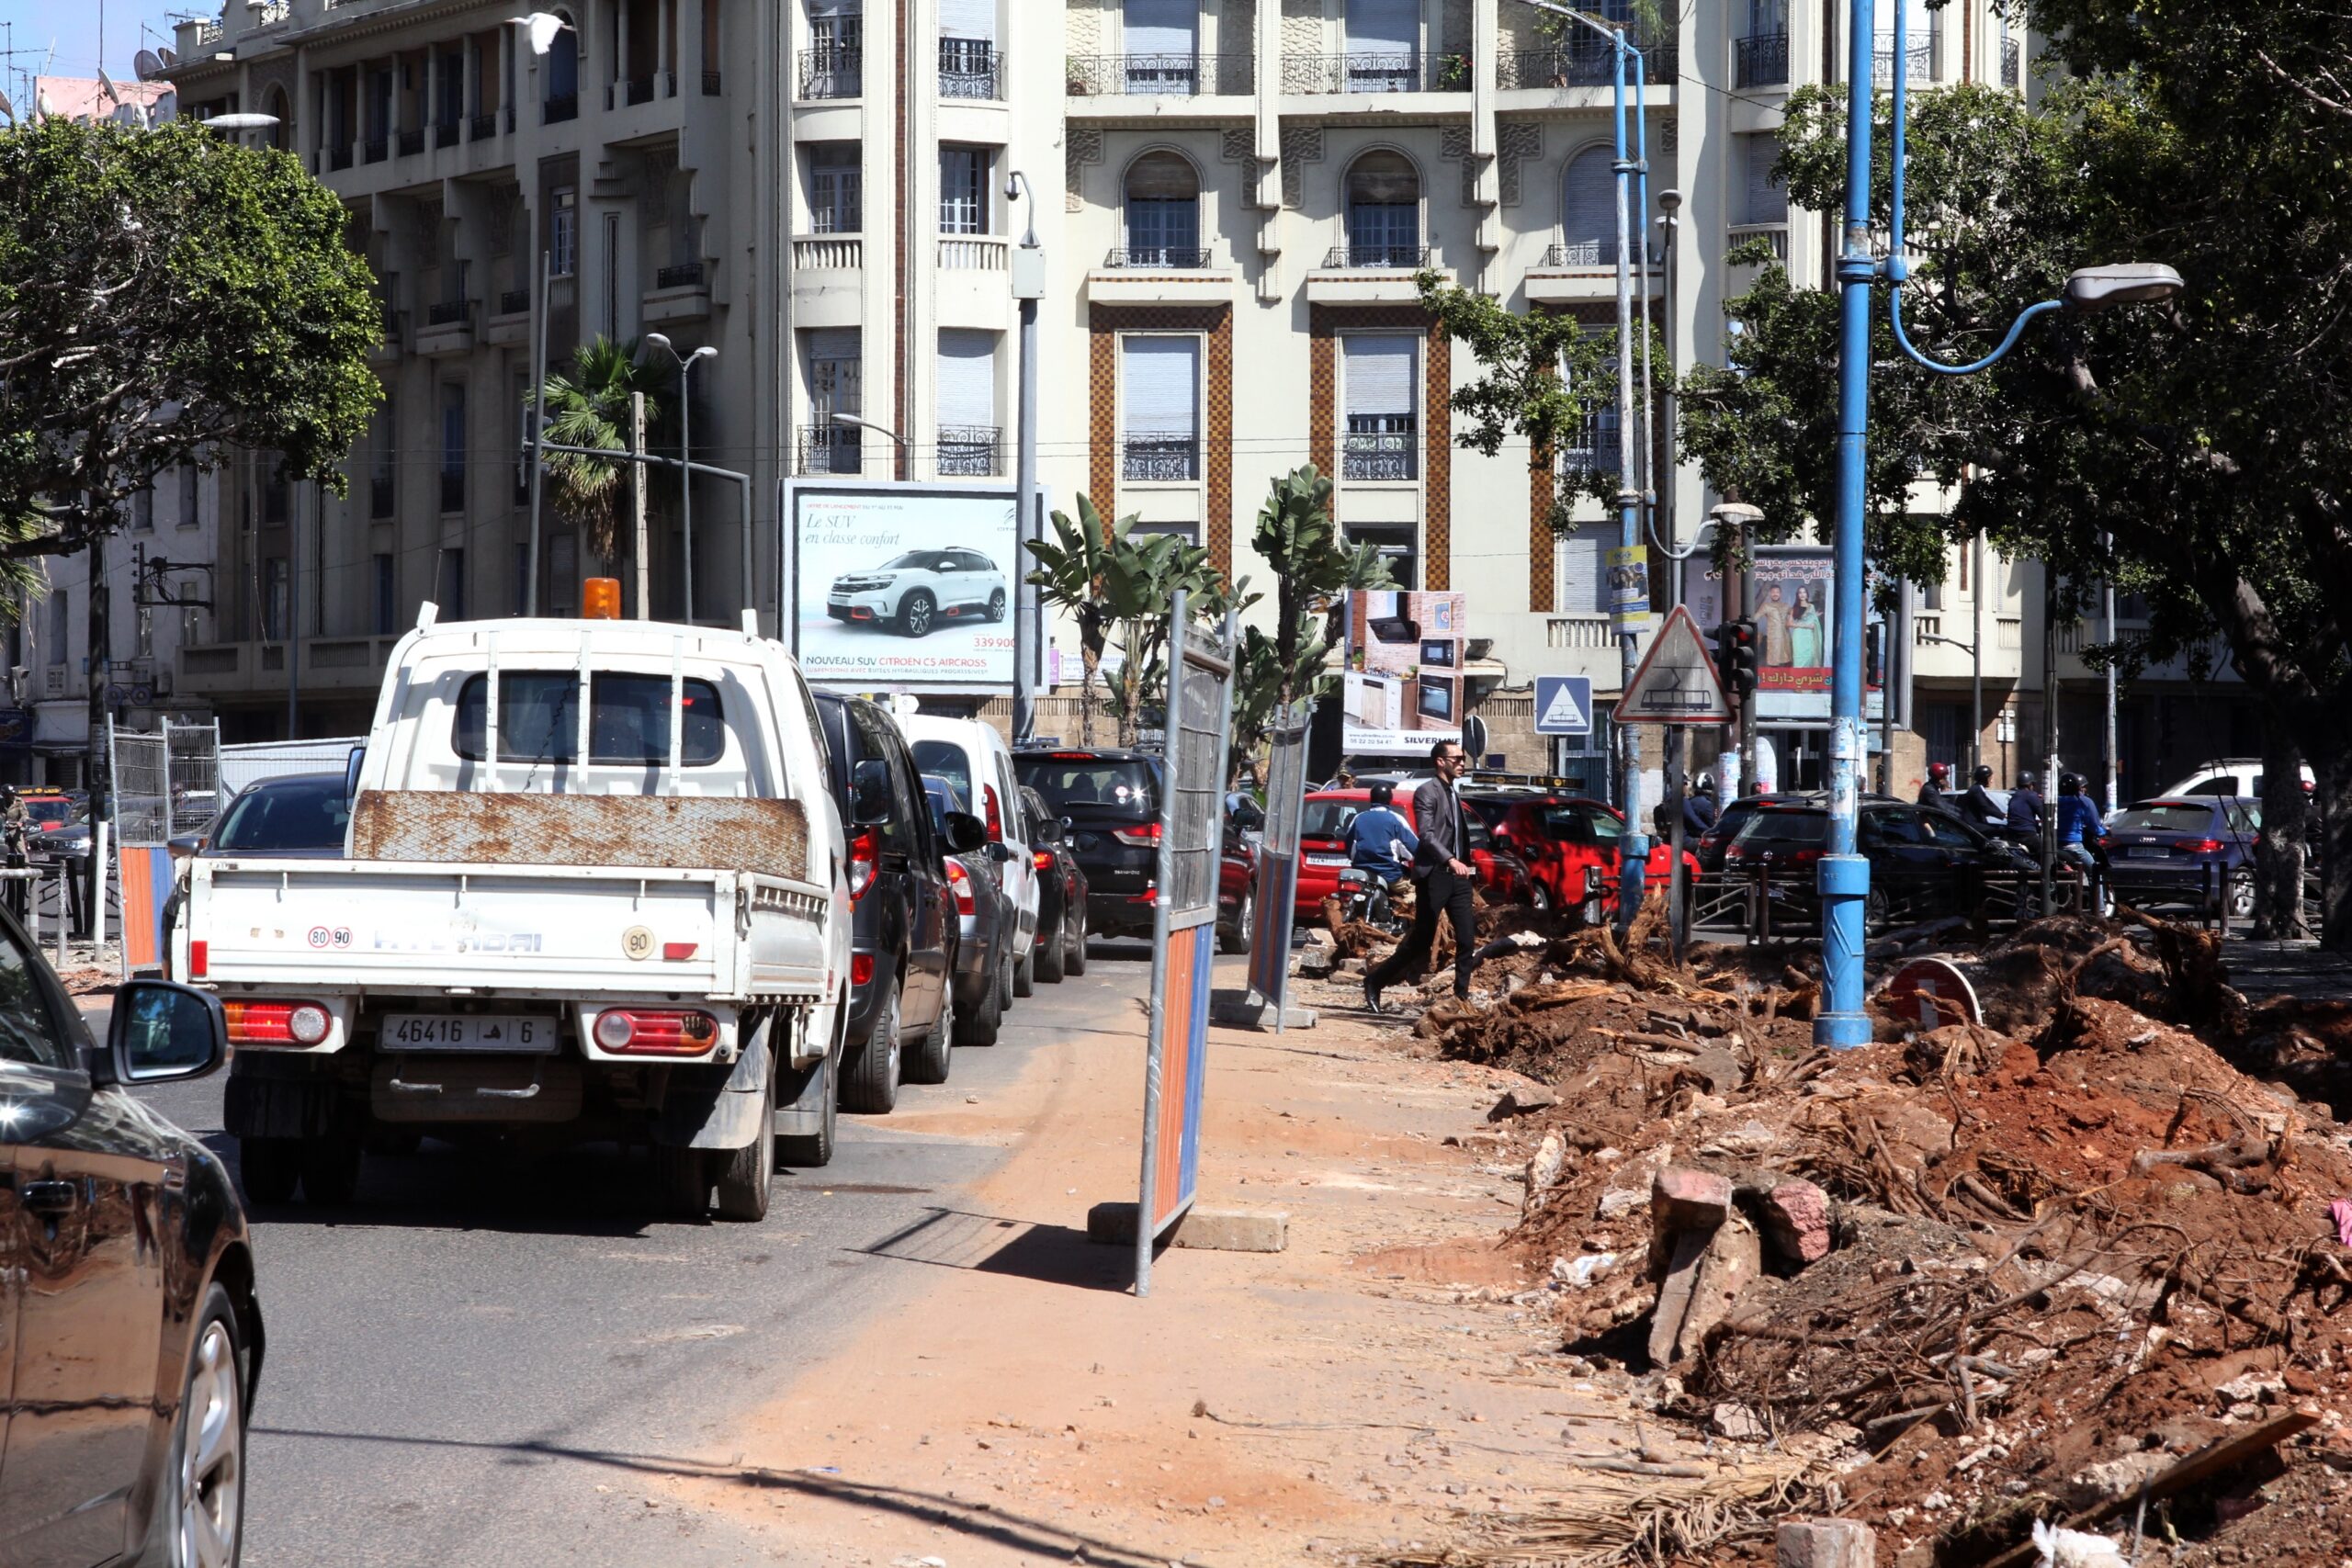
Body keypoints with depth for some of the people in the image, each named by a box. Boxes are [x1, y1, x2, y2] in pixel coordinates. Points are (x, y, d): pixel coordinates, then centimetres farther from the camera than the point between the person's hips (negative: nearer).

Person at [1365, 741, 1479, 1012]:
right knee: (1421, 941, -5)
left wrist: (1471, 880, 17)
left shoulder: (1454, 796, 20)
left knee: (1467, 941, -2)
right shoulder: (1427, 792, -6)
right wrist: (1450, 861, -34)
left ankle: (1461, 996, 1)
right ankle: (1374, 983, 8)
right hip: (1434, 875, -8)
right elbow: (1427, 835, -19)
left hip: (1457, 876, 8)